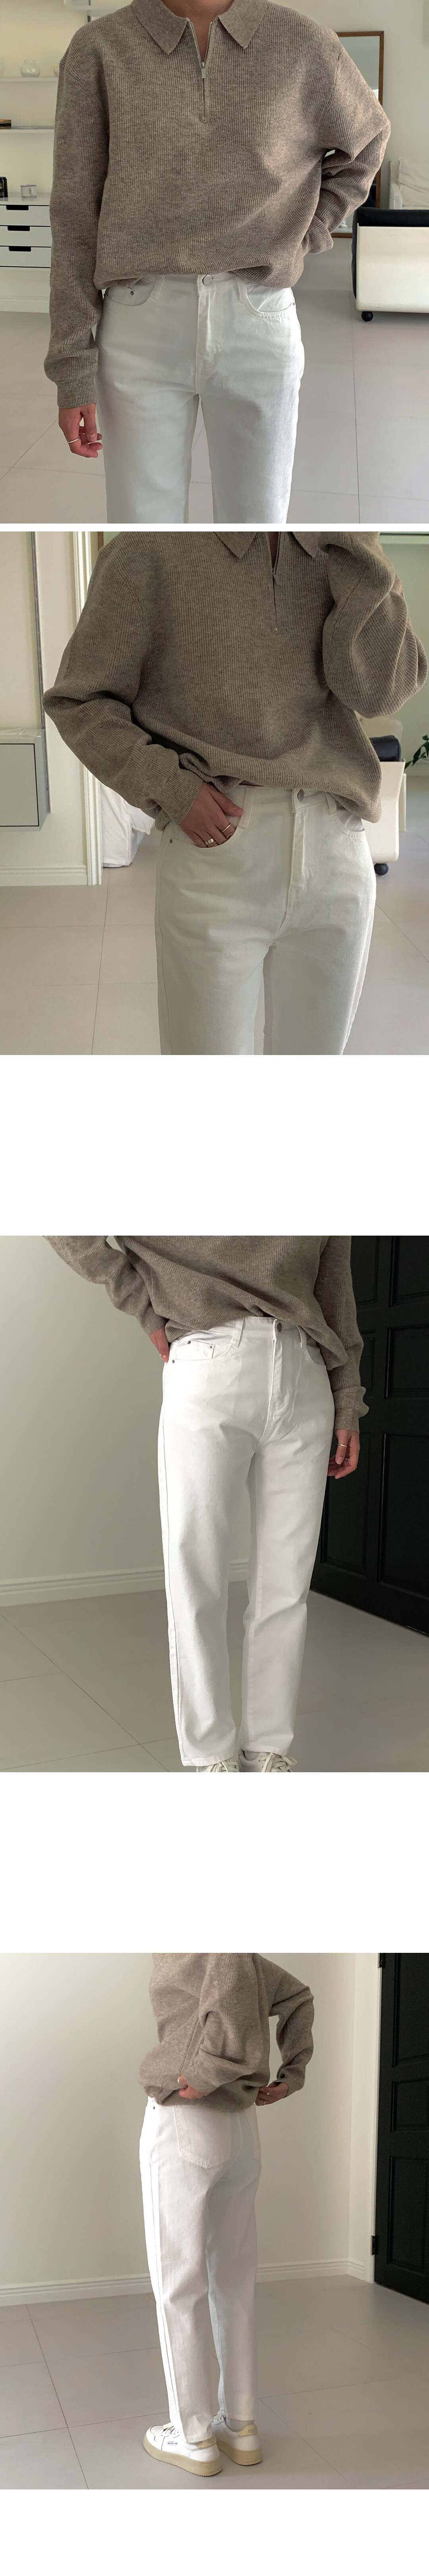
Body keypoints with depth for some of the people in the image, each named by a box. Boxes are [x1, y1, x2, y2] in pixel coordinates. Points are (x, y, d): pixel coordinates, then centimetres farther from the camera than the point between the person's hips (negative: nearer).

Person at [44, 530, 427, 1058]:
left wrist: (352, 539, -10)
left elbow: (382, 688, -6)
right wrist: (169, 786, -12)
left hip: (338, 855, 3)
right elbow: (77, 701, 2)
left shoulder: (342, 556, 8)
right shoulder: (149, 552, -3)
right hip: (215, 854, -3)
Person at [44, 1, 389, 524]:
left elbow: (366, 138, 24)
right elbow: (75, 213, 2)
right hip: (141, 332, -1)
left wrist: (303, 240, 9)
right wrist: (72, 374, -2)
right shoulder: (98, 49, 1)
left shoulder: (303, 44, 4)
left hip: (260, 326, 1)